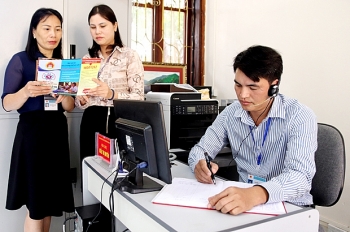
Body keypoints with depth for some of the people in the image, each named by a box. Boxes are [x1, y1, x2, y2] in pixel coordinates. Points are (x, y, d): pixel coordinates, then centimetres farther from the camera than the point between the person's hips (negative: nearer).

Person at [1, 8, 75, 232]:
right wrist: (26, 92, -28)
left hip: (58, 131, 5)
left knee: (51, 199, 9)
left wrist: (64, 97, -13)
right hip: (32, 131, -4)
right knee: (36, 202, 0)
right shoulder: (20, 60, -2)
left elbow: (70, 107, 9)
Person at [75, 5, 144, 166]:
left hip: (119, 122, -4)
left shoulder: (129, 56, -2)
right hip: (91, 123, 4)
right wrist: (82, 99, -10)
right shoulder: (87, 58, 11)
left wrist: (112, 94, -25)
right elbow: (79, 102, 12)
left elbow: (138, 97, -10)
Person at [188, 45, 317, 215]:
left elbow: (300, 176, -26)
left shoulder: (299, 117, -14)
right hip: (243, 201, 4)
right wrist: (200, 165, -22)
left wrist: (255, 194, -45)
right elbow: (200, 149, 3)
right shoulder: (230, 114, -1)